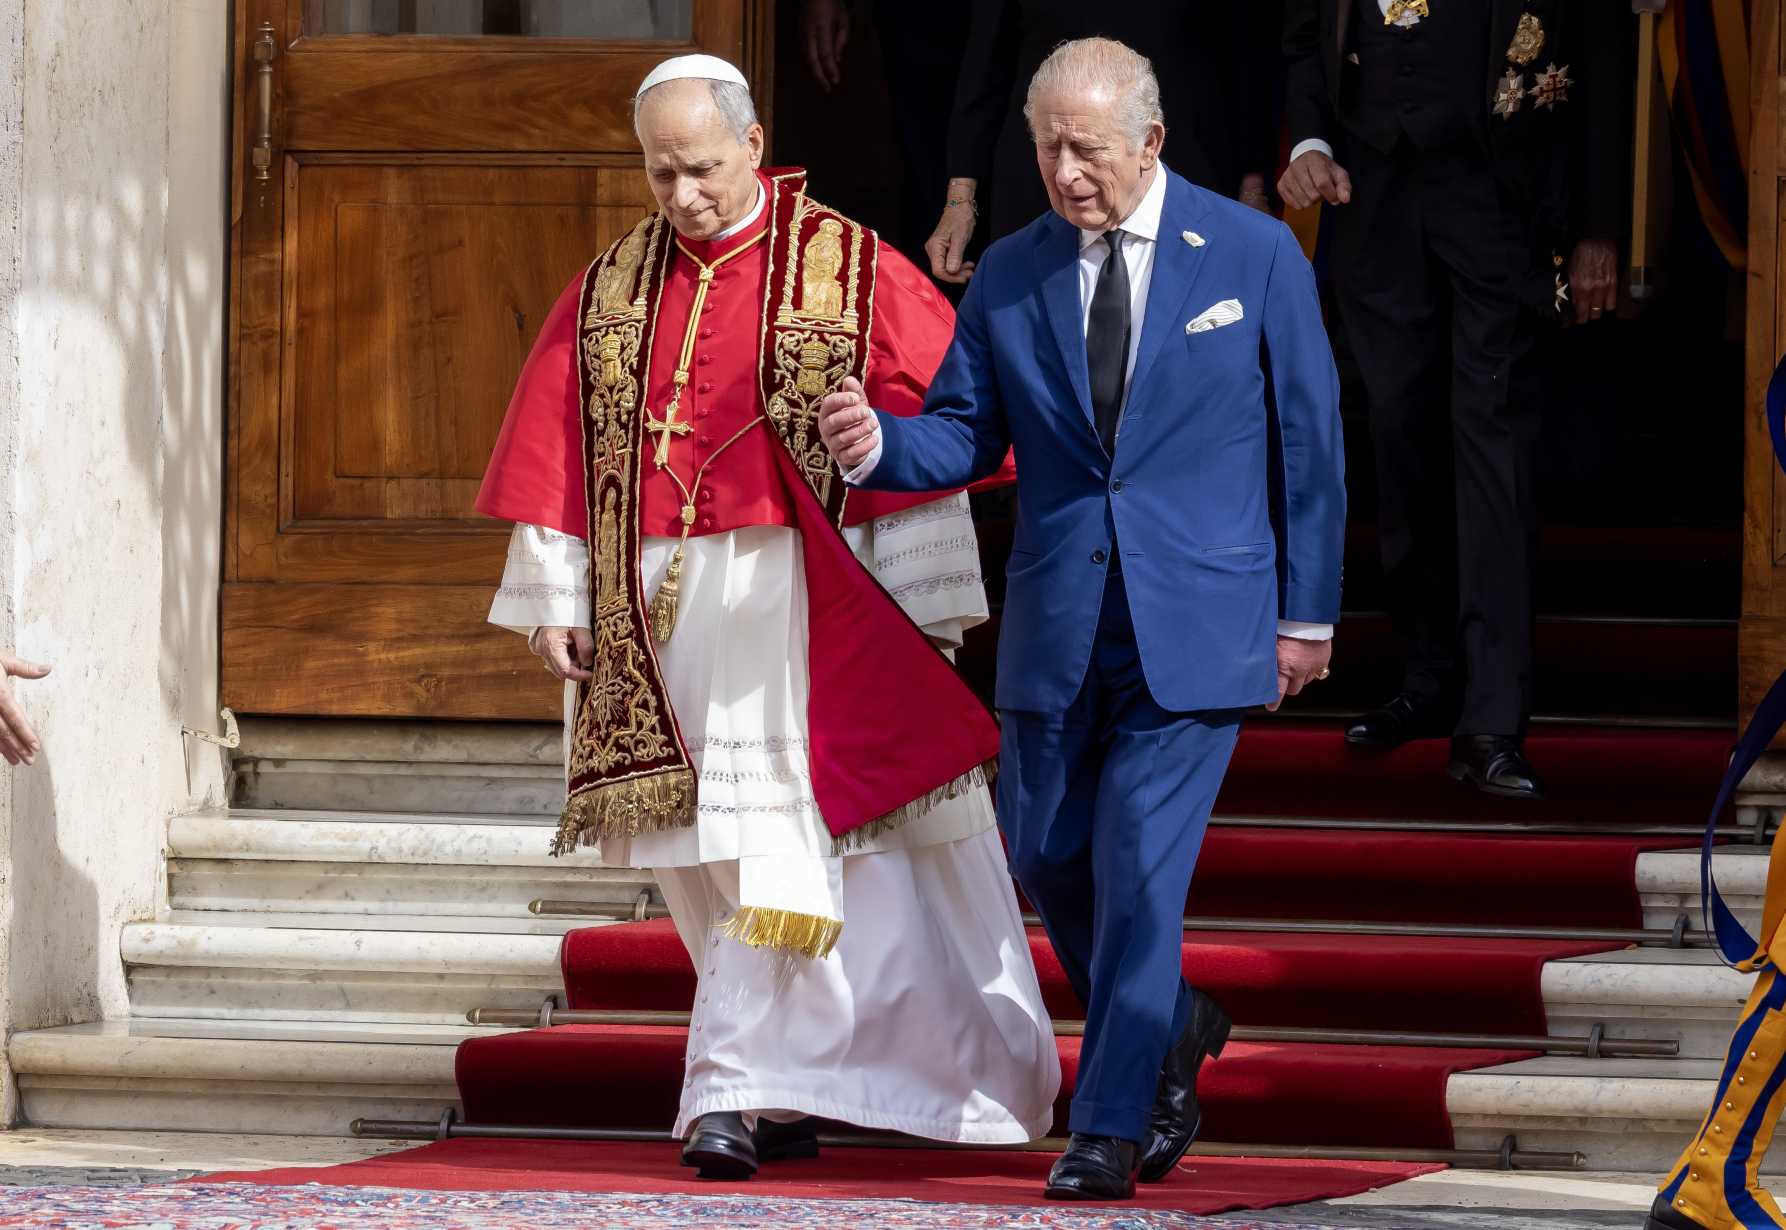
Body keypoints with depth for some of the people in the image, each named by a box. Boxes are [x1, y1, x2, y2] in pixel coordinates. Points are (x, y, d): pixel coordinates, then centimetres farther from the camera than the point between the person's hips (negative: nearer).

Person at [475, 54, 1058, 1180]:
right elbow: (559, 451, 12)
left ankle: (741, 1088, -14)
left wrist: (913, 606, -9)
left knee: (787, 843, -11)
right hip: (658, 612, 4)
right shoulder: (612, 292, 10)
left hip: (796, 605, -4)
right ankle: (788, 1095, 14)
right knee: (710, 864, 6)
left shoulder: (849, 273, -2)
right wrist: (554, 600, 5)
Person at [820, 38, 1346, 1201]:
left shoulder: (1254, 254, -2)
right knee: (1047, 855, 9)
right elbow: (965, 433, 6)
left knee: (1140, 865, -9)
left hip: (1195, 622, -4)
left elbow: (1308, 439, 2)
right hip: (1057, 624, 4)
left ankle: (1110, 1129, -2)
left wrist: (1307, 613, 1)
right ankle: (1174, 1027, 34)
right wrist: (876, 442, -17)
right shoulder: (1010, 273, 5)